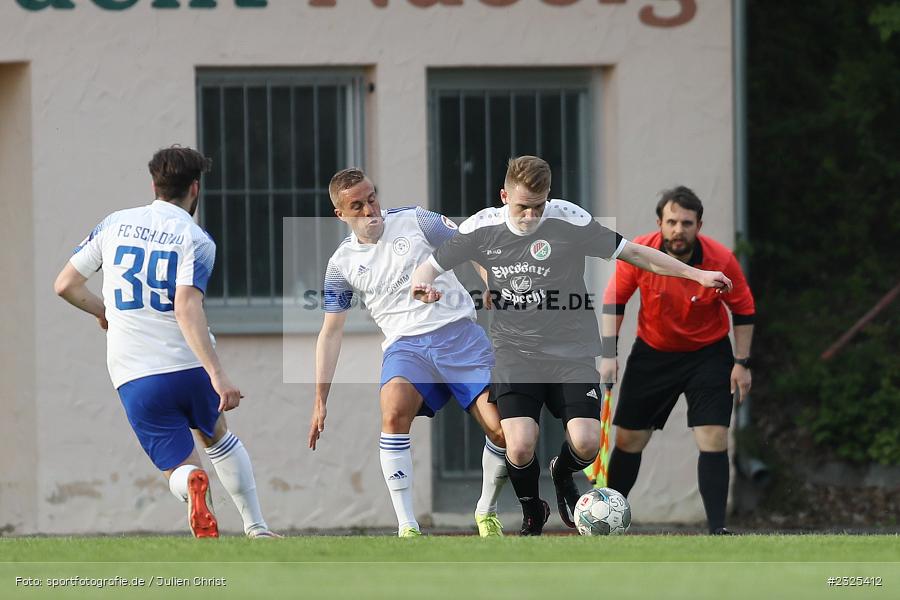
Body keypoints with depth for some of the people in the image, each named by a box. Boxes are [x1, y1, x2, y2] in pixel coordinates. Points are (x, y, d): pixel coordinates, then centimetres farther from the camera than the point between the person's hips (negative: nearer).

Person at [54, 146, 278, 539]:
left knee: (180, 467, 6)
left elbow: (66, 285, 10)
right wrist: (217, 375, -26)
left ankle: (193, 486, -31)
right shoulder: (195, 239, -5)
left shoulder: (115, 224, 7)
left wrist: (105, 311, 30)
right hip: (188, 364, -1)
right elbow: (187, 308, -20)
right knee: (216, 434, 29)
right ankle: (256, 529, 27)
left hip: (133, 377, 1)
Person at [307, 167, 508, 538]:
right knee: (394, 411, -32)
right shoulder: (342, 264, 8)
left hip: (458, 332, -1)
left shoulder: (416, 222, 2)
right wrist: (320, 403, 9)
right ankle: (407, 528, -30)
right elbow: (331, 333, 12)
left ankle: (487, 513, 14)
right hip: (406, 344, 1)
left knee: (501, 429, -15)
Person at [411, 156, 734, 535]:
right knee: (520, 446, -20)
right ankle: (531, 511, 14)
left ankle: (563, 475, 22)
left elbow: (632, 252, -1)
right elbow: (430, 267, 9)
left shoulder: (569, 221, -8)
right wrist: (423, 285, -16)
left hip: (571, 351, 0)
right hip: (515, 351, 1)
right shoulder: (482, 228, -1)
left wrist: (696, 274, -3)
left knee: (586, 442, -18)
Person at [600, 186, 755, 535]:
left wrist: (742, 362, -7)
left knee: (714, 439, -14)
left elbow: (743, 309, -6)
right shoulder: (638, 253, -19)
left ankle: (717, 529, -13)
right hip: (652, 352, 2)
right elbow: (614, 300, -5)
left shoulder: (721, 260, -20)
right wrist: (609, 354, -10)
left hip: (708, 353, -2)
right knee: (628, 440, 5)